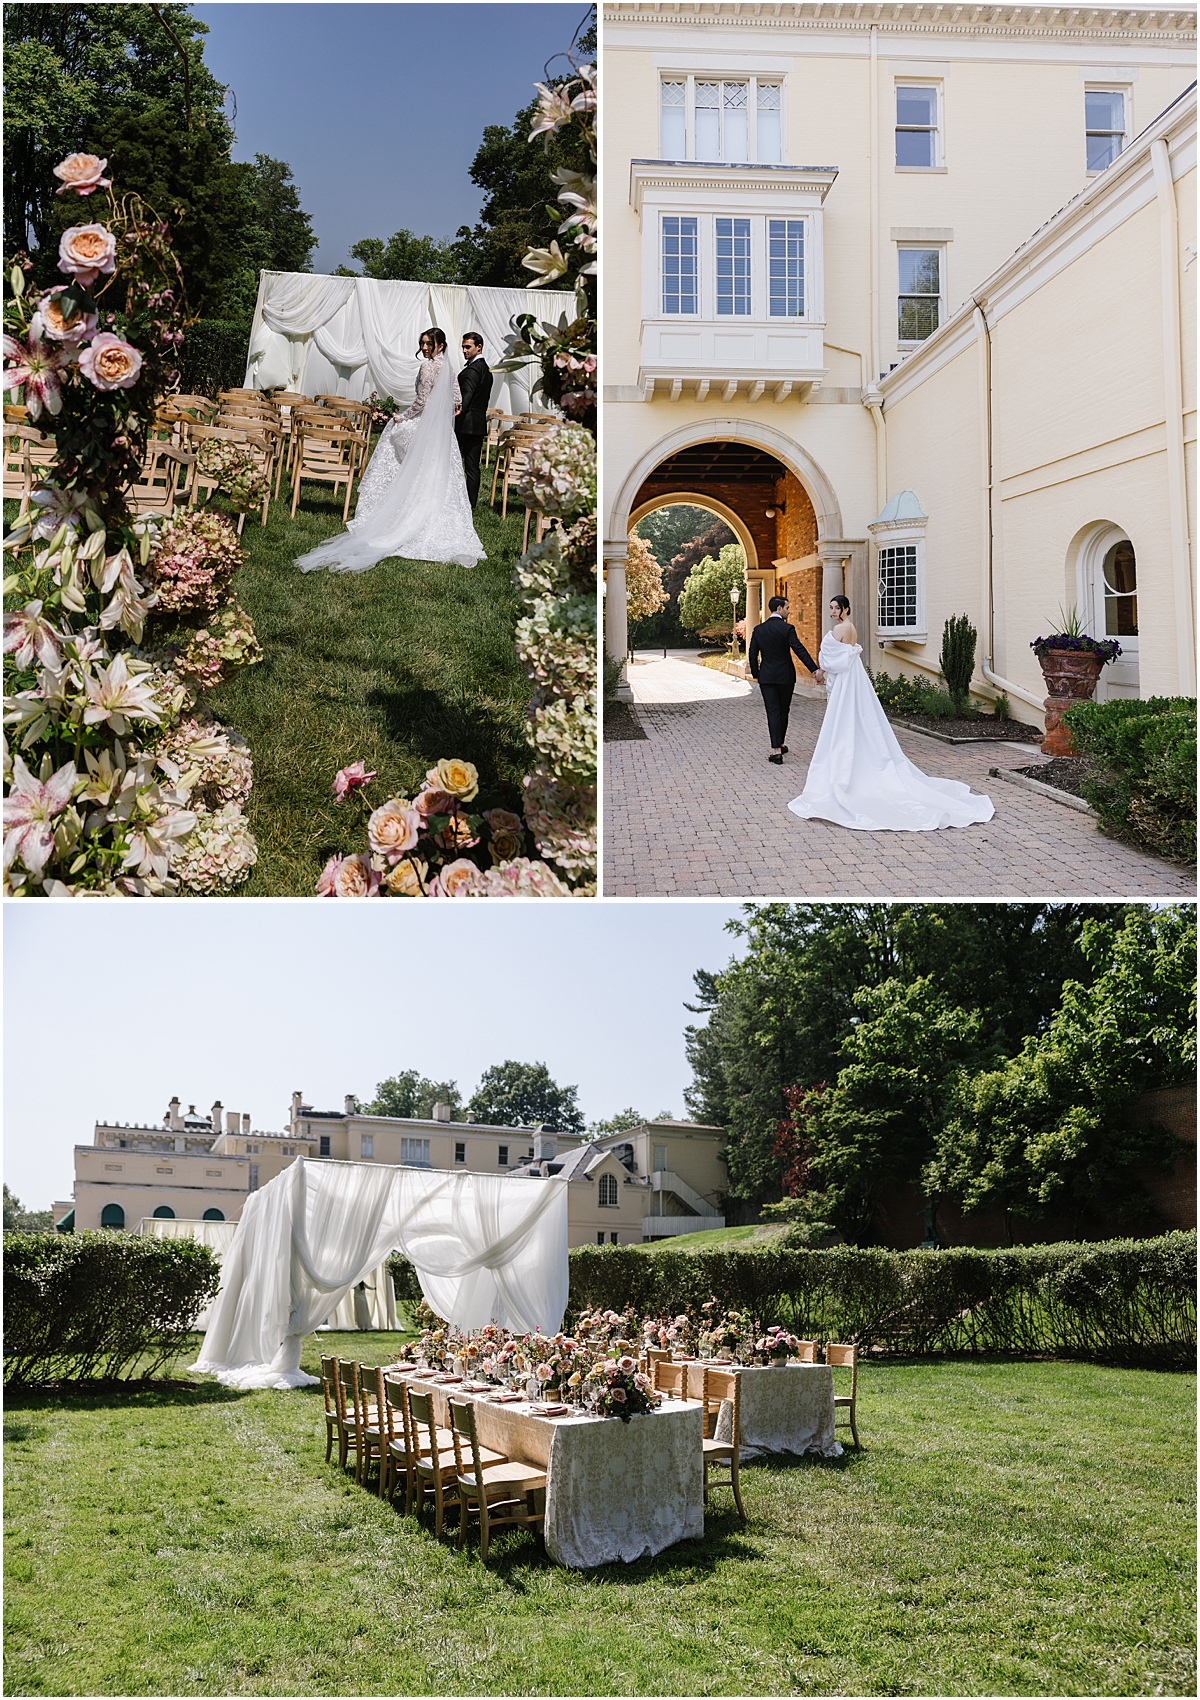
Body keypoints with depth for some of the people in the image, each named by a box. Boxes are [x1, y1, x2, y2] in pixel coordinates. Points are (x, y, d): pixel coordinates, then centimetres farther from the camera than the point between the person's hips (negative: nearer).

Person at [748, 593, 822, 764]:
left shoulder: (758, 630, 1)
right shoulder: (787, 628, -10)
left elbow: (752, 654, 3)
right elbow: (799, 650, -17)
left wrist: (755, 674, 15)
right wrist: (815, 670, -18)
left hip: (766, 677, 2)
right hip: (785, 676, -2)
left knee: (773, 712, 0)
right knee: (783, 711, 14)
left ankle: (777, 751, -9)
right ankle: (780, 744, 28)